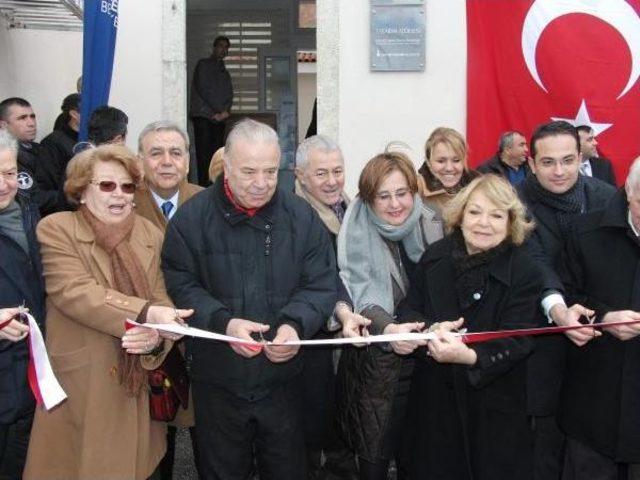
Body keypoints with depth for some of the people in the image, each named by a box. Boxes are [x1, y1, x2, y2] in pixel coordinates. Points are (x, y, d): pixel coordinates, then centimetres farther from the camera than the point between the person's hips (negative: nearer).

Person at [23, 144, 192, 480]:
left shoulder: (151, 235, 8)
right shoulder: (56, 229, -5)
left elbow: (162, 303, 2)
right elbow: (74, 292, -18)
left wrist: (157, 335, -20)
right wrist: (145, 313, -28)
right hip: (78, 387, -3)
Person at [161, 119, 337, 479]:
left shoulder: (302, 216, -2)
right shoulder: (193, 218, -6)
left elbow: (321, 285, -2)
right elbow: (180, 287, -8)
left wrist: (295, 325, -20)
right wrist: (223, 322, -24)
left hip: (284, 381, 1)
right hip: (217, 382, -1)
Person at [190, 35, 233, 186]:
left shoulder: (225, 72, 25)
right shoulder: (203, 64, 6)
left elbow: (229, 94, 15)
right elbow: (203, 89, -5)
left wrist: (226, 111, -6)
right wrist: (215, 112, -9)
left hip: (220, 118, 6)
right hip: (203, 115, -6)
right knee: (204, 153, -11)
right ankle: (204, 187, -14)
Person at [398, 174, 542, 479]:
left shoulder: (524, 272, -11)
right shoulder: (436, 257, 0)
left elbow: (517, 341, -18)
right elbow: (407, 310, 1)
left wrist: (470, 356, -37)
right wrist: (431, 329, -22)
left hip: (494, 405, -3)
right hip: (434, 397, 3)